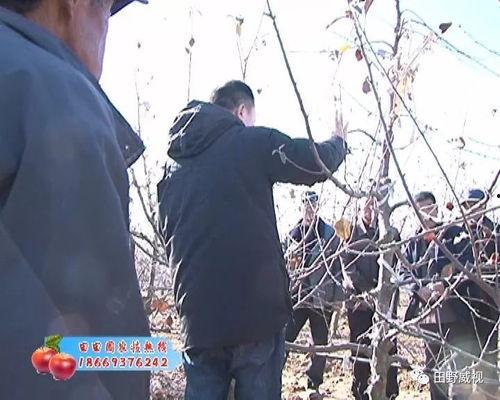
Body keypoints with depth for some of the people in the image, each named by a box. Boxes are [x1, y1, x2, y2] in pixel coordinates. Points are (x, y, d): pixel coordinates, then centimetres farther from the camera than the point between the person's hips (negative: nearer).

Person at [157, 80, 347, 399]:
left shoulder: (174, 168, 16)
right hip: (256, 308, -5)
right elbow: (318, 163, 2)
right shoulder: (254, 142, -2)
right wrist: (338, 143, 23)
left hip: (197, 316, 5)